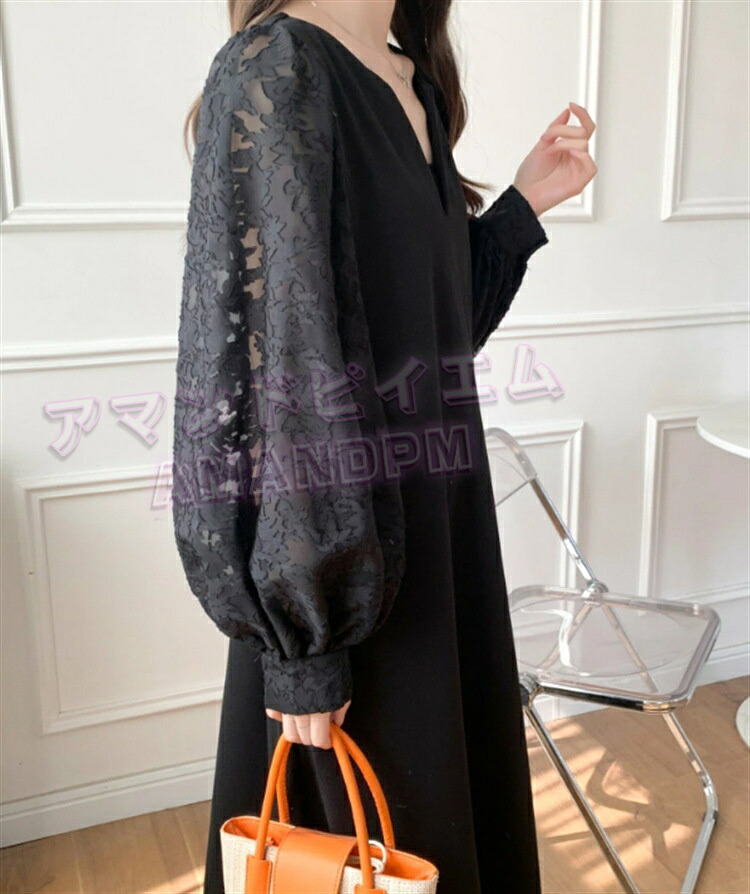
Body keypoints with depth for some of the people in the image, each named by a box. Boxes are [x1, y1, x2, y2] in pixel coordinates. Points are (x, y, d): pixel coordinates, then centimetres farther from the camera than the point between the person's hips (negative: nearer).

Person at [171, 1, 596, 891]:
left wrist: (522, 205, 5)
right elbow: (266, 360, -22)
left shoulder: (414, 83, 10)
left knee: (466, 794, 23)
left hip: (441, 519, 8)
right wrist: (302, 639, -20)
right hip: (342, 550, -8)